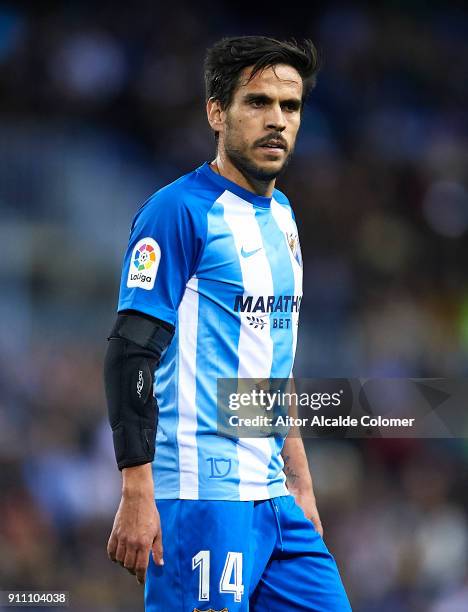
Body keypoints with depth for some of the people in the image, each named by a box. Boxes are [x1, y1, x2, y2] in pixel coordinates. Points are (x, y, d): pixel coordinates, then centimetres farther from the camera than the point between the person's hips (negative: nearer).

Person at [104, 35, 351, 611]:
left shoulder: (282, 217, 16)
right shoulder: (178, 211, -10)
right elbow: (131, 353, -15)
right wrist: (137, 494, -20)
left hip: (272, 497, 8)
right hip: (200, 497, -8)